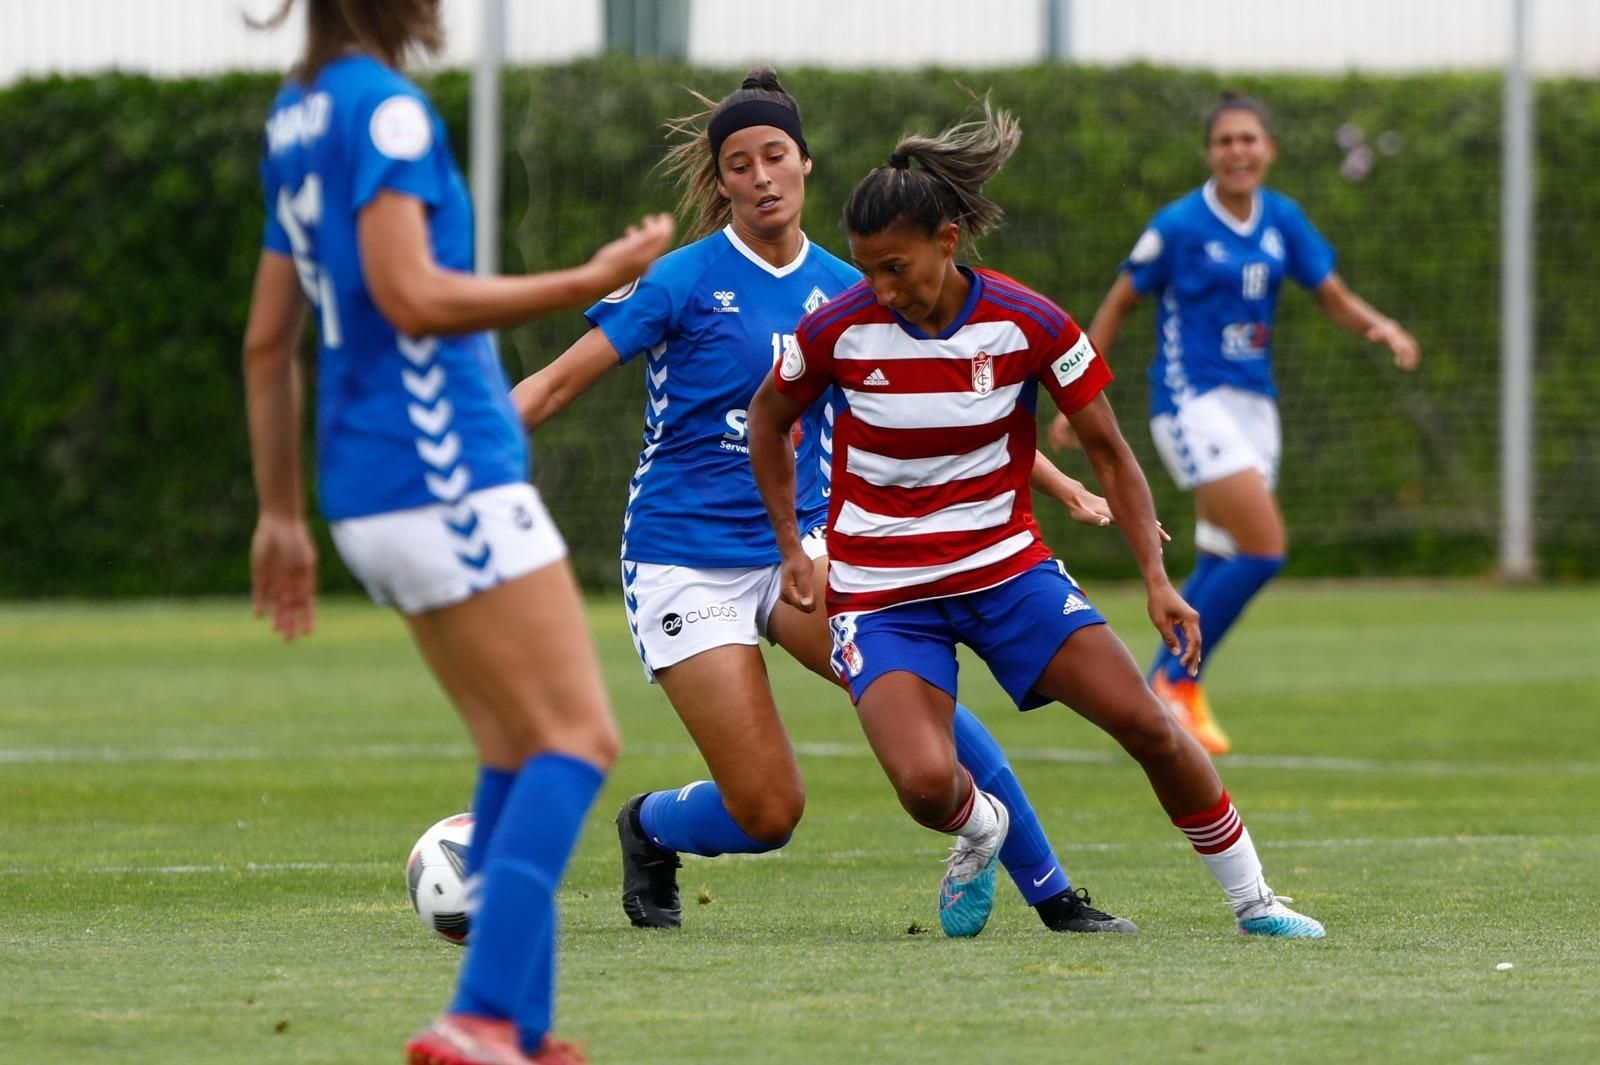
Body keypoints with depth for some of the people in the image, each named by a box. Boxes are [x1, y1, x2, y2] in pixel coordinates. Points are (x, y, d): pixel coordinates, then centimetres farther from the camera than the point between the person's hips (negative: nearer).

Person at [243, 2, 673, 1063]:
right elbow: (410, 296, -22)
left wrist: (282, 515, 23)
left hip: (365, 488, 9)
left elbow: (268, 341, 19)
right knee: (580, 740, -9)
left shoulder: (298, 118, 16)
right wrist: (587, 284, -17)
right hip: (447, 473, -9)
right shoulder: (385, 107, -12)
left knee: (520, 754, 15)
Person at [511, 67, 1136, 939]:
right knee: (769, 814, -12)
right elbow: (558, 384, -8)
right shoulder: (685, 280, -9)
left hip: (799, 546, 4)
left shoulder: (845, 293, 5)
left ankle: (1052, 894, -15)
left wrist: (1065, 489, 9)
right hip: (684, 563, -3)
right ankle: (648, 827, 23)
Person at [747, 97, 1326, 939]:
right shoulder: (838, 331, -13)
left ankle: (1251, 901, 10)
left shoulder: (1029, 325, -12)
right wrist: (791, 548, 5)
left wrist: (1157, 580, -10)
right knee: (926, 781, -25)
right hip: (881, 592, -1)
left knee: (1145, 723, -10)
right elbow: (769, 419, 8)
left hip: (1006, 565, 1)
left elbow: (1108, 451, -2)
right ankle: (980, 831, 15)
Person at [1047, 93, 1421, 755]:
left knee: (1220, 566, 10)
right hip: (1192, 401, -7)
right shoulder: (1180, 225, -9)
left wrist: (1381, 328, -11)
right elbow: (1118, 303, -1)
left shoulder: (1282, 220, 6)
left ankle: (1157, 694, 24)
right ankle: (1179, 681, -5)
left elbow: (1334, 299, 10)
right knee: (1265, 547, -18)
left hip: (1252, 402, 7)